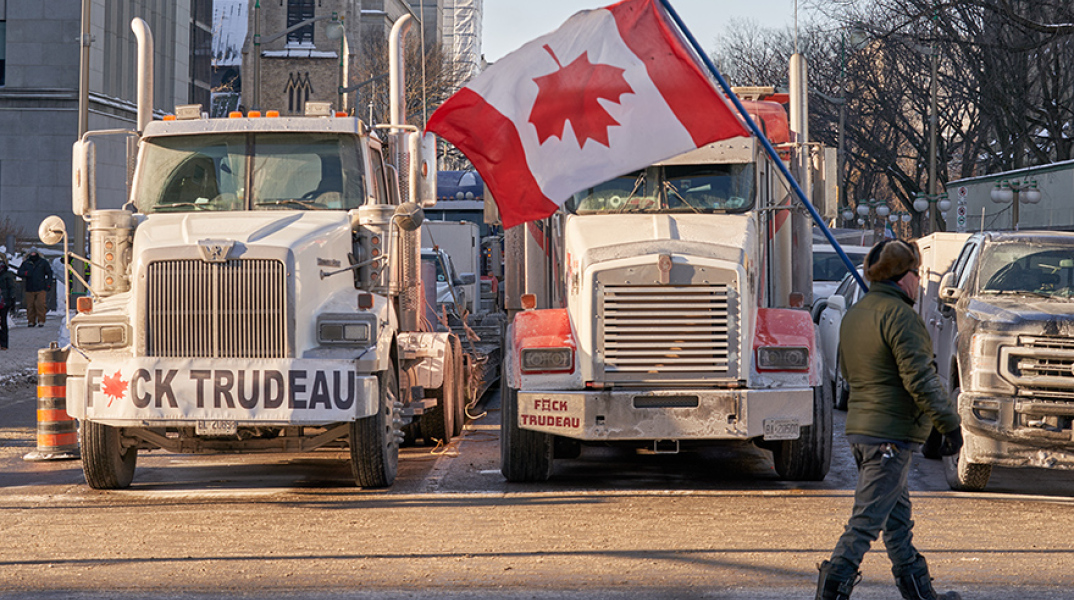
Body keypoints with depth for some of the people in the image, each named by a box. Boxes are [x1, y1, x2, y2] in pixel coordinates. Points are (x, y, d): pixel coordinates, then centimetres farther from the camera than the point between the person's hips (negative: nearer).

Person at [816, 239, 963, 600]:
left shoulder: (854, 314, 13)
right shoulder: (900, 315, -16)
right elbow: (920, 379, -21)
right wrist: (950, 425, -16)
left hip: (859, 428, 10)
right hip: (891, 434, -10)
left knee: (898, 516, 16)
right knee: (868, 519, -8)